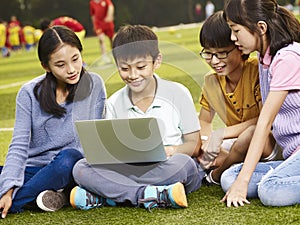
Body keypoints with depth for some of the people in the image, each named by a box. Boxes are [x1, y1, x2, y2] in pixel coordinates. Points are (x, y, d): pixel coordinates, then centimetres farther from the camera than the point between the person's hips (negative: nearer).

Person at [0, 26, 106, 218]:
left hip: (73, 168, 0)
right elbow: (19, 146, -5)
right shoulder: (29, 94, -1)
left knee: (68, 158, -37)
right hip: (34, 168, 1)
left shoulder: (95, 85, 1)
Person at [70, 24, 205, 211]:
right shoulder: (115, 103, 9)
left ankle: (100, 197, -28)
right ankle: (155, 196, -32)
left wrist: (171, 151, -20)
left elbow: (194, 144, 1)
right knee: (81, 169, -20)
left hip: (170, 171, -2)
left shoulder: (177, 94, 2)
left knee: (183, 164, -38)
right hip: (130, 170, 2)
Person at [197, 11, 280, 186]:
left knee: (252, 132, -39)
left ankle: (215, 177, -15)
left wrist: (221, 134, -29)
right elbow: (204, 122, 13)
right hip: (238, 145, 6)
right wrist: (206, 142, -11)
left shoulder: (258, 69, -19)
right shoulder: (212, 82, 1)